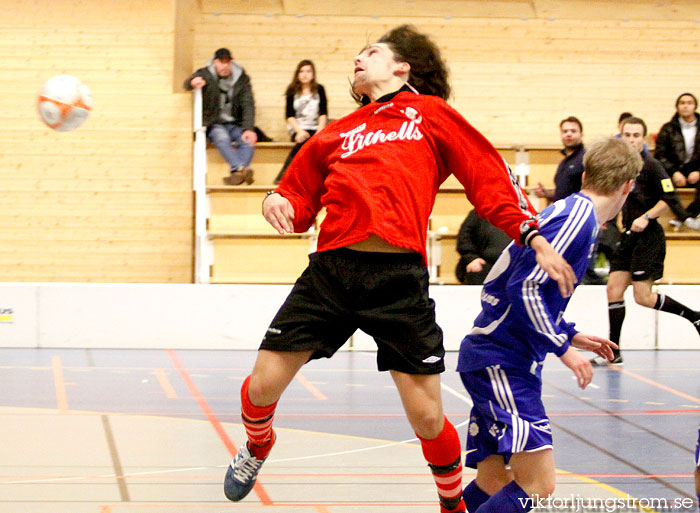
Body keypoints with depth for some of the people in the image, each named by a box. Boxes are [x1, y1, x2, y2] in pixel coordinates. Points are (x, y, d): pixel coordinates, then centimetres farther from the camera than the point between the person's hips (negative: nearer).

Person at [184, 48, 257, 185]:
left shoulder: (242, 78, 4)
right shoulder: (205, 74, 1)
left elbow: (248, 105, -3)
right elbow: (188, 83, -17)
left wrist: (249, 129, -19)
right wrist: (193, 82, -44)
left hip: (235, 124, 2)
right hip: (213, 124, -2)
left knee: (248, 140, -29)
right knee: (222, 137, -35)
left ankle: (236, 173, -47)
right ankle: (241, 169, -53)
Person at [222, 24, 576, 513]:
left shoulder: (432, 113, 14)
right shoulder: (338, 133, 22)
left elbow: (490, 178, 10)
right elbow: (301, 203, 27)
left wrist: (536, 238, 0)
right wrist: (276, 201, 4)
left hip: (399, 278, -3)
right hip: (331, 269, 3)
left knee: (428, 419, -5)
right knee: (262, 385, -1)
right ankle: (256, 450, 33)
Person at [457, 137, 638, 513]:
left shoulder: (570, 211, 16)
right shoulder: (577, 218, -15)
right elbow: (524, 288, -22)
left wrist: (571, 335, 27)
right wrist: (564, 348, -17)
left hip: (496, 360, 10)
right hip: (500, 361, -10)